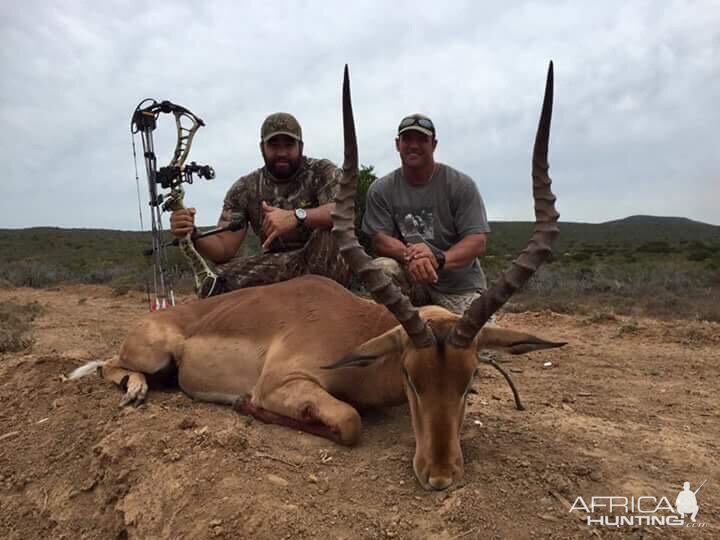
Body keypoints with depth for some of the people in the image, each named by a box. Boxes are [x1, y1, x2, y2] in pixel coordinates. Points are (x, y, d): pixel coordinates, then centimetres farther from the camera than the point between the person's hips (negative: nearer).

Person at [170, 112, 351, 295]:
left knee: (331, 231, -33)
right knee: (219, 278, -24)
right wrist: (192, 236, -27)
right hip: (276, 269, 1)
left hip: (326, 268, -1)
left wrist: (297, 216, -42)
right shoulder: (244, 189, 1)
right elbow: (224, 248, -6)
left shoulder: (323, 172, -6)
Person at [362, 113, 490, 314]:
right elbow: (380, 239, -5)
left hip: (460, 286, 0)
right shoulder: (381, 190, 1)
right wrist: (409, 255, -28)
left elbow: (478, 242, -10)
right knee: (381, 268, -28)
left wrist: (439, 259, -30)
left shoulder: (461, 185, -5)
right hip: (409, 279, 0)